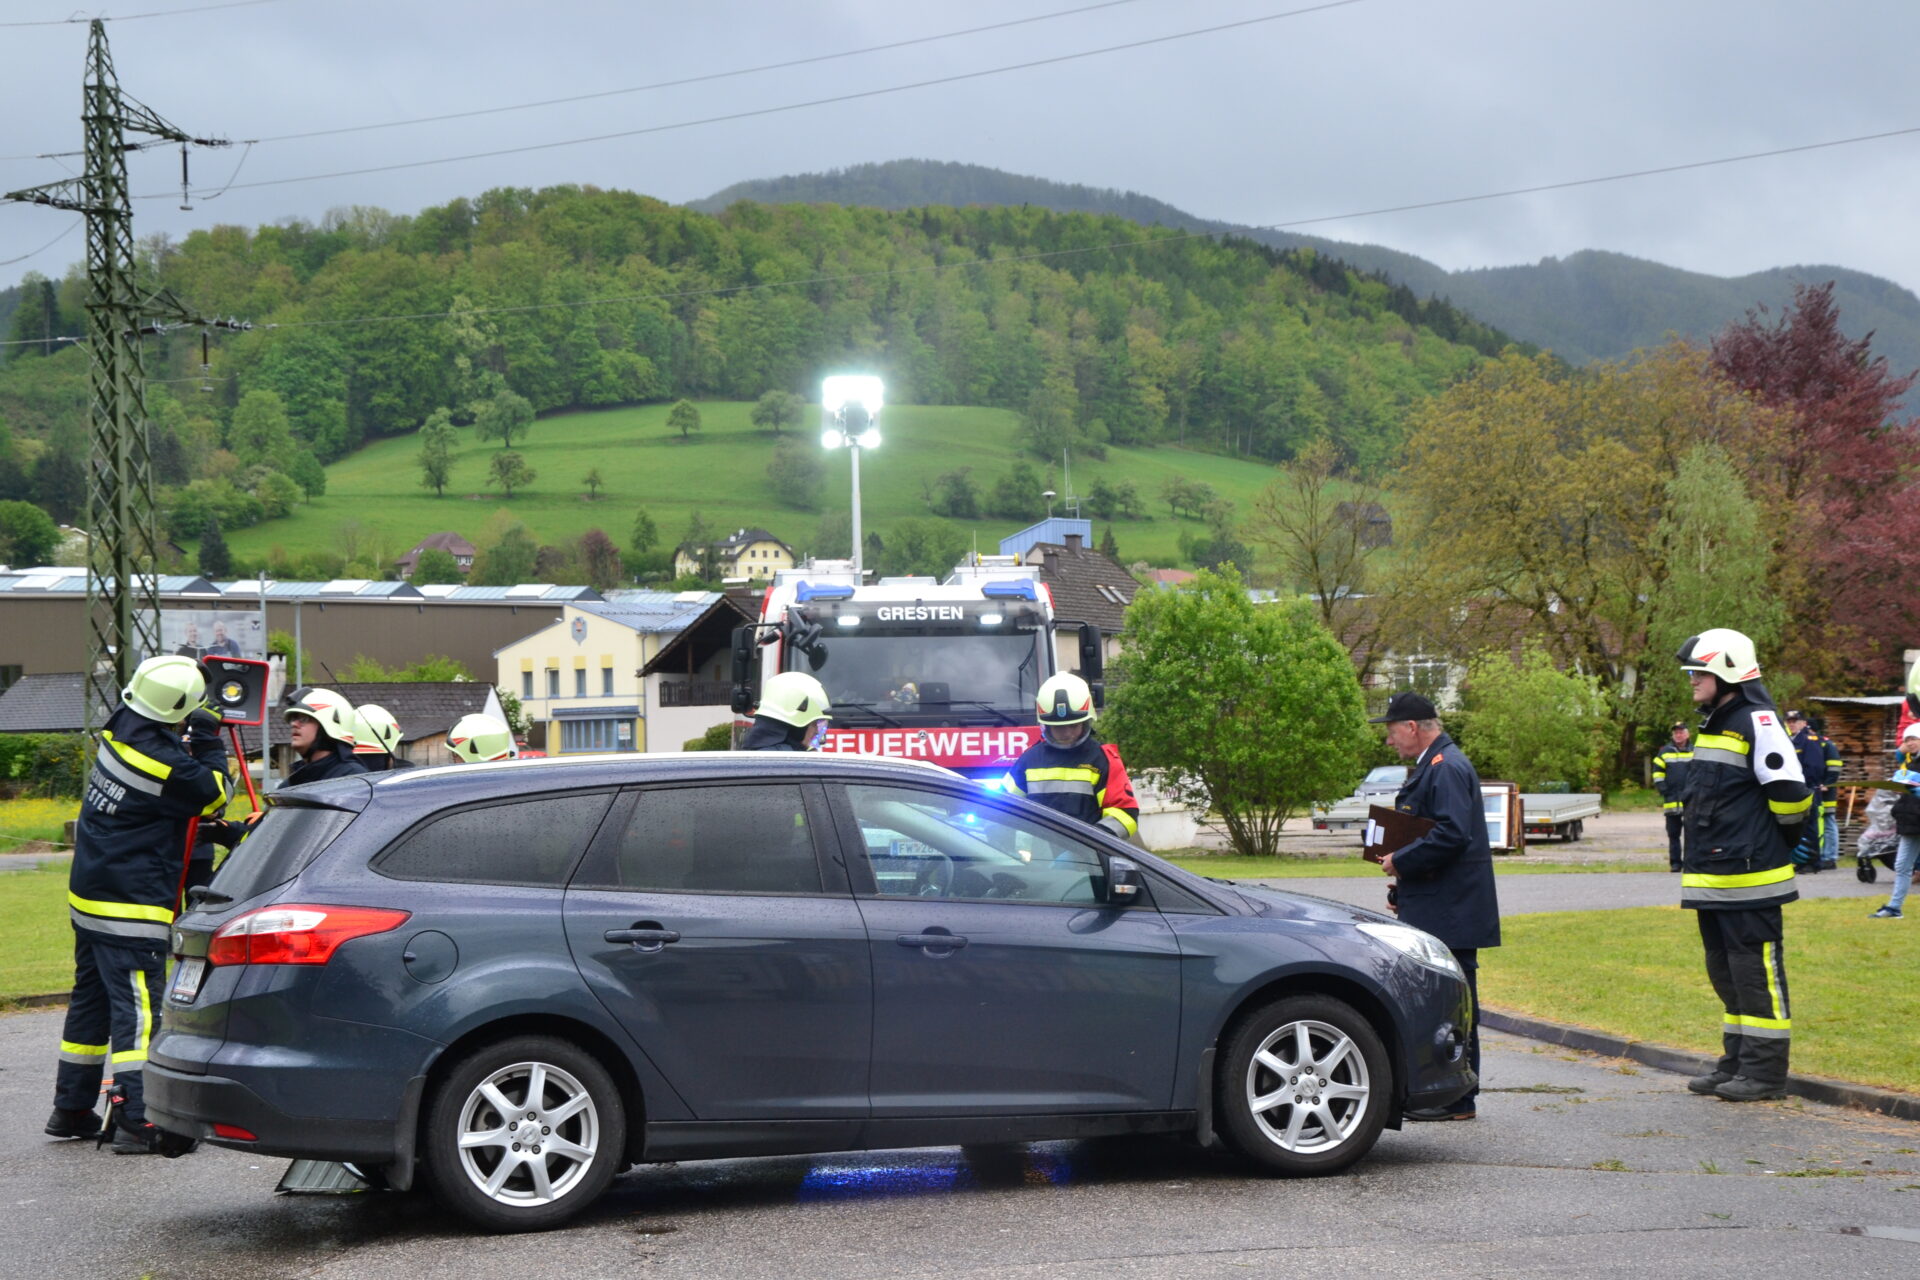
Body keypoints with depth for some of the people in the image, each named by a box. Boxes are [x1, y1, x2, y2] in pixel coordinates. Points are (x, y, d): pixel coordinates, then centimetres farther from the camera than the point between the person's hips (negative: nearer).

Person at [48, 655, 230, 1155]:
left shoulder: (121, 727, 2)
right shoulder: (166, 763, -22)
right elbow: (213, 796, -6)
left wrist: (193, 741, 9)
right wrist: (208, 743, 0)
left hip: (89, 893, 9)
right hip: (132, 907, -9)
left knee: (91, 998, 17)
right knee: (137, 1007, -8)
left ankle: (71, 1109, 25)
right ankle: (137, 1121, -12)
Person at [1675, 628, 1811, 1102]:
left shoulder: (1757, 722, -13)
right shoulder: (1714, 725, 16)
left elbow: (1789, 792, -18)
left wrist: (1780, 844, -5)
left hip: (1750, 877, -10)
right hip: (1712, 878, 10)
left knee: (1756, 970, -5)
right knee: (1725, 971, 15)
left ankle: (1765, 1071, -1)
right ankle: (1737, 1062, 24)